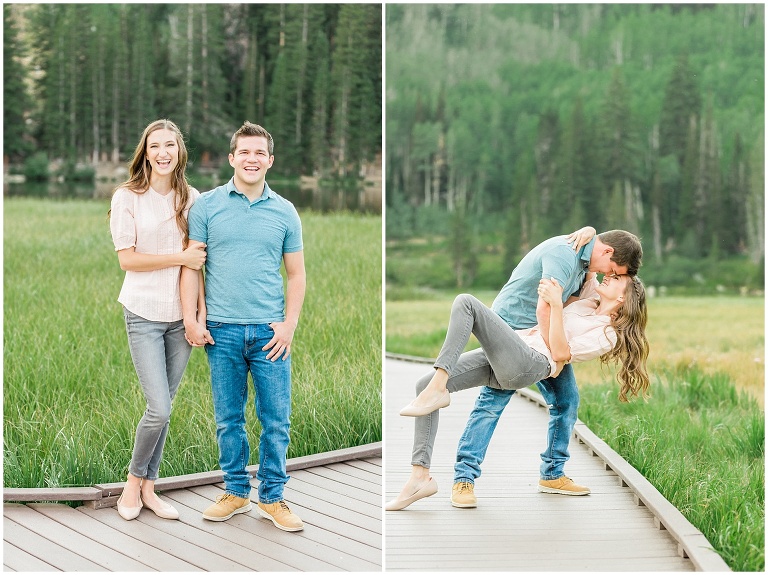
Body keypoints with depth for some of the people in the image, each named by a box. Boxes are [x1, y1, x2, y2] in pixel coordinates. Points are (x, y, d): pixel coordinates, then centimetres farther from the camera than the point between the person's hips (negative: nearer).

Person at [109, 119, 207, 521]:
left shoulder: (191, 198, 5)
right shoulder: (127, 197, -5)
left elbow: (199, 259, 8)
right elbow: (127, 259, -8)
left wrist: (201, 309, -1)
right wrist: (179, 257, -14)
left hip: (181, 315, 3)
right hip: (144, 314, -3)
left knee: (163, 407, 9)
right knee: (159, 409, -9)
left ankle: (148, 487, 21)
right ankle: (134, 480, 15)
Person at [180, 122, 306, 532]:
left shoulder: (284, 212, 6)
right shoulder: (207, 205, 3)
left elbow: (297, 274, 9)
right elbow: (191, 265, 3)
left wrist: (289, 325, -2)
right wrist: (191, 319, -5)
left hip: (270, 331, 1)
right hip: (222, 330, 0)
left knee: (276, 421, 2)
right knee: (228, 419, 8)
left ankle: (272, 497, 15)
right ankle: (236, 492, 22)